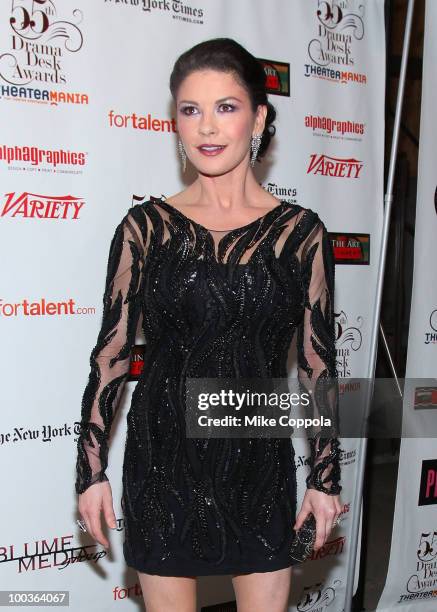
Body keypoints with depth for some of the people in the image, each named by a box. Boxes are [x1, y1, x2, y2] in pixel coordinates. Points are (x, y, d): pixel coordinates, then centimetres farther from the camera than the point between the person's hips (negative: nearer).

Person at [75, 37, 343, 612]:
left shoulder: (300, 230, -3)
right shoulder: (145, 225, -3)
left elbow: (318, 361, 2)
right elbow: (111, 351, 0)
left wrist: (326, 477, 4)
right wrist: (92, 469, 0)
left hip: (260, 463, 1)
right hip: (162, 462, 0)